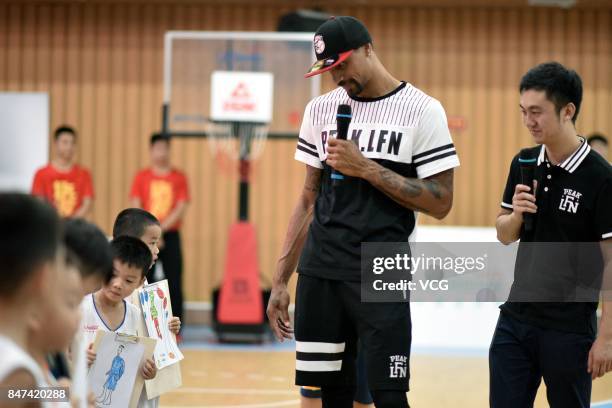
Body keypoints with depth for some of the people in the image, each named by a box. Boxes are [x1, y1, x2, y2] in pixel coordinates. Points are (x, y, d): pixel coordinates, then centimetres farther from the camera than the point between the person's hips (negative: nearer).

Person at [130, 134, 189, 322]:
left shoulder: (179, 177, 5)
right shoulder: (142, 177, 5)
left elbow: (181, 209, -1)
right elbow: (136, 209, 0)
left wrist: (160, 228, -10)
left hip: (171, 235, 0)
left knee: (174, 283, -4)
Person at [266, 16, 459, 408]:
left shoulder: (421, 110, -4)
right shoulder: (320, 110, 10)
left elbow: (440, 203, -8)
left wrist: (367, 169, -15)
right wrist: (280, 281, 11)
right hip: (318, 273, 4)